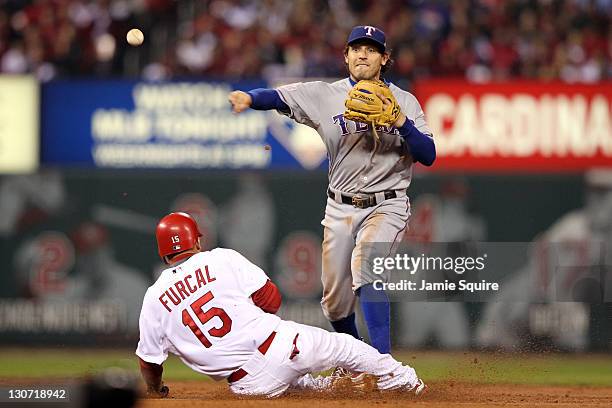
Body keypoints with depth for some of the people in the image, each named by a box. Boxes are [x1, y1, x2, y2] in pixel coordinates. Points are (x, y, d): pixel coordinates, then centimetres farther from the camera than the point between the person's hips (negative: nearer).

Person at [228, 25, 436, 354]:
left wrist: (401, 122, -21)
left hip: (387, 206, -3)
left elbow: (428, 156, -6)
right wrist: (249, 97, -33)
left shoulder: (404, 102, 0)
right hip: (340, 208, 3)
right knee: (335, 302, 8)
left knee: (364, 265, -30)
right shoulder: (325, 95, 1)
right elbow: (277, 97, -12)